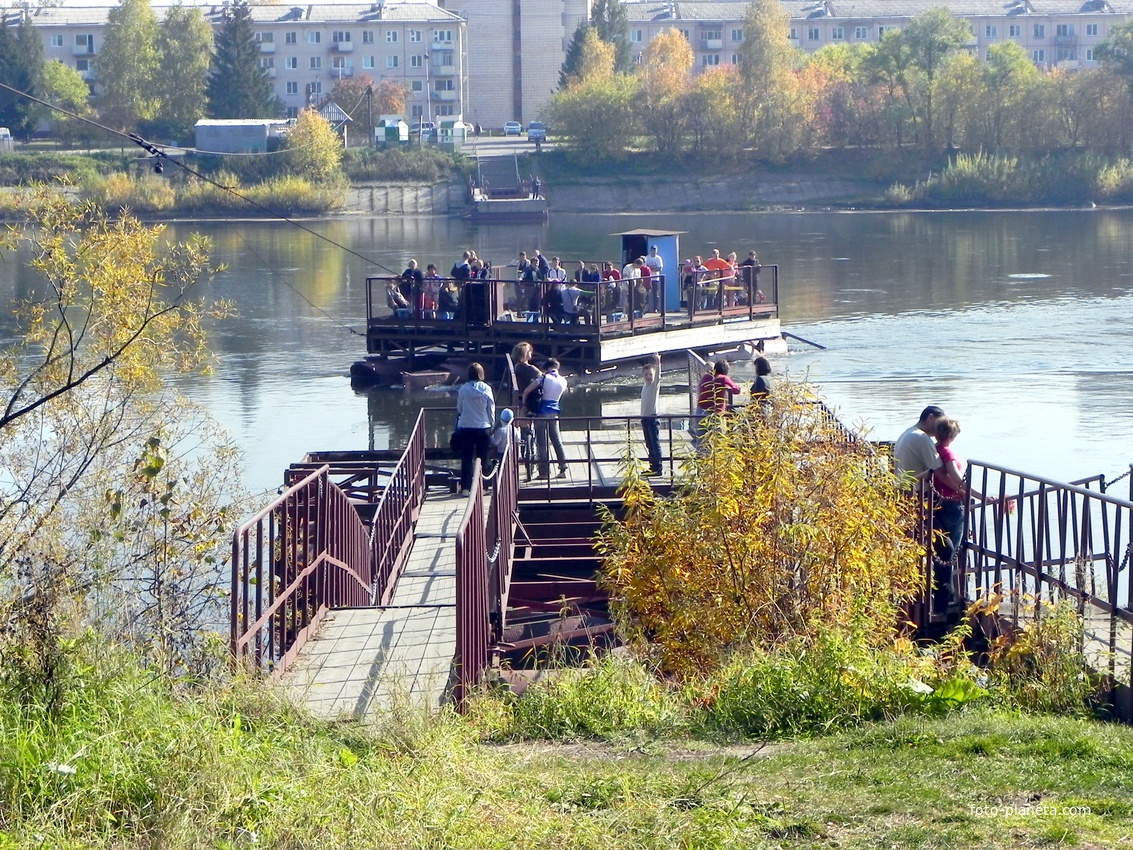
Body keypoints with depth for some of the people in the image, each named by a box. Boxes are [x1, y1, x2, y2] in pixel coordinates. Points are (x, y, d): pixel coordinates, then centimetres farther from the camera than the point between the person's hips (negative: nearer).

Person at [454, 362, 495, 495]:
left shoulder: (463, 389, -5)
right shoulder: (486, 389, -6)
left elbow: (459, 408, 5)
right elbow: (491, 409, 1)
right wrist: (491, 423, 13)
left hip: (465, 427, 0)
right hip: (483, 427, 0)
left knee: (466, 458, 5)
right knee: (482, 459, 8)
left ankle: (465, 488, 1)